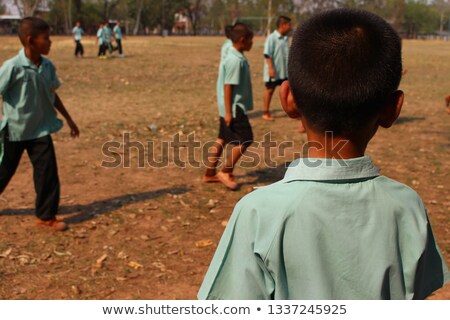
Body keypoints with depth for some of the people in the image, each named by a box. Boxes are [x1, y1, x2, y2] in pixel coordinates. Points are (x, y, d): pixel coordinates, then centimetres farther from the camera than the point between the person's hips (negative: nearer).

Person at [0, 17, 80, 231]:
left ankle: (46, 216, 16)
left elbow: (52, 95, 12)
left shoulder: (48, 66, -2)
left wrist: (68, 119, 16)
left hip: (40, 129, 4)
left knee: (48, 173, 1)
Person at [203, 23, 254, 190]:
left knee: (222, 139, 14)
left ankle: (210, 174, 21)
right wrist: (228, 111, -22)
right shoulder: (236, 60, -20)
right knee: (245, 140, -5)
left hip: (231, 108, 10)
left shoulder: (235, 57, 11)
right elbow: (228, 86, -22)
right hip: (234, 108, -10)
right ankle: (225, 172, 4)